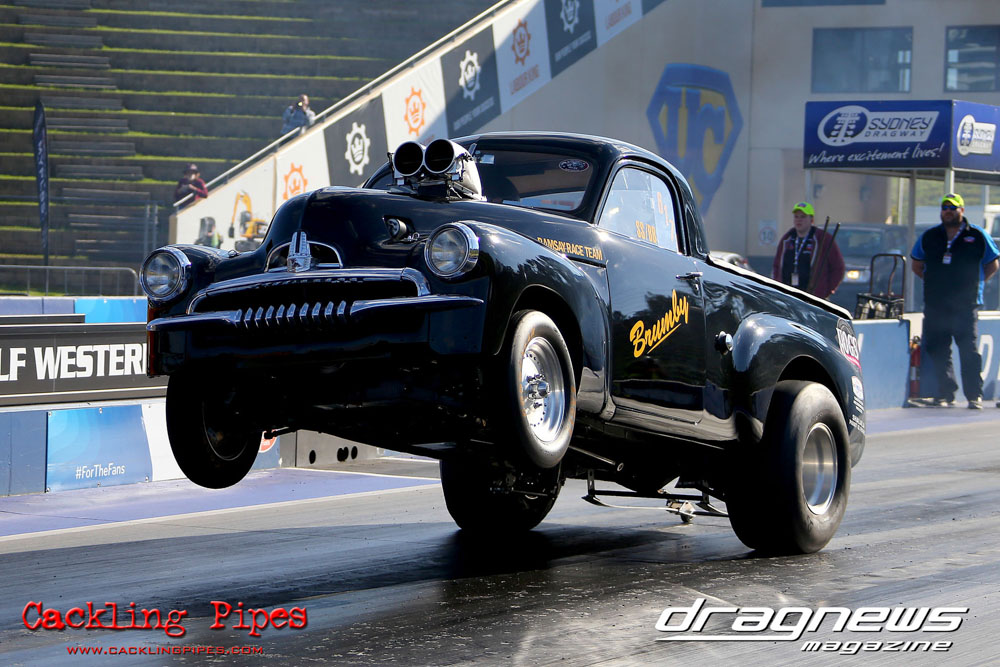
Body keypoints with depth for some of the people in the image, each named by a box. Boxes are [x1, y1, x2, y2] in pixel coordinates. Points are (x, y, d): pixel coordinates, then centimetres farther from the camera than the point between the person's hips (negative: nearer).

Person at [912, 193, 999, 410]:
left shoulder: (977, 237, 4)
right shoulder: (929, 237, 11)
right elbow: (917, 266, 22)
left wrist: (974, 282, 6)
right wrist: (937, 281, 13)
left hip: (965, 305, -3)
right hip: (935, 305, 3)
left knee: (969, 351, -7)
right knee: (937, 351, 3)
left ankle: (975, 395, -3)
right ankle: (946, 393, 13)